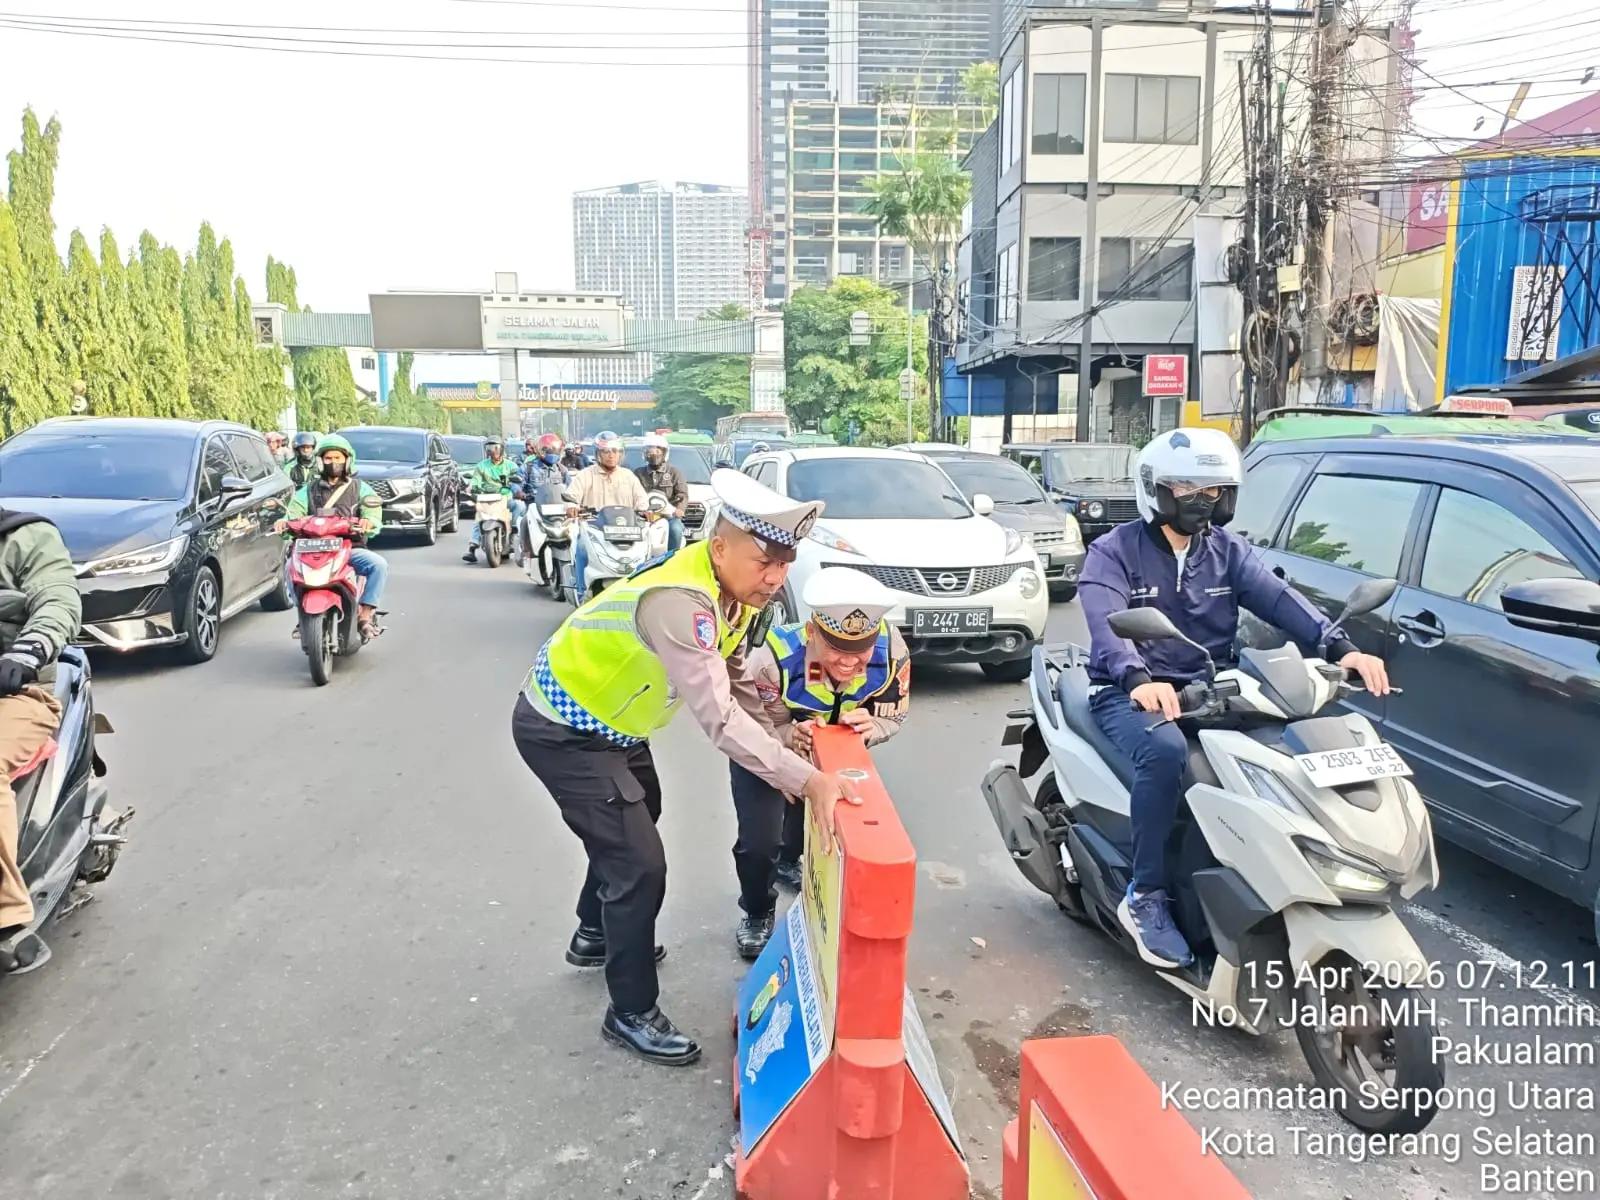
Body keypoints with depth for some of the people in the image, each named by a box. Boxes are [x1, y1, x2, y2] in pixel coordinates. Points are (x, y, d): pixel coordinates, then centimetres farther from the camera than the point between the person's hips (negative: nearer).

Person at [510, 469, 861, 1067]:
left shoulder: (731, 588, -7)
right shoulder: (681, 603, -36)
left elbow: (738, 685, 2)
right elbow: (719, 719, -42)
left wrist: (780, 757, -6)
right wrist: (808, 779, -46)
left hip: (605, 720, 10)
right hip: (561, 733, -10)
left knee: (635, 816, 29)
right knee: (640, 863, -9)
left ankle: (596, 936, 52)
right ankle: (632, 1014, 11)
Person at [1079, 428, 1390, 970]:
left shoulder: (1228, 551, 10)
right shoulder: (1113, 552, -6)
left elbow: (1280, 599, -6)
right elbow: (1107, 624, -24)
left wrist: (1340, 647, -25)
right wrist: (1138, 679, -44)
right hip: (1130, 695, -5)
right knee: (1165, 750, -36)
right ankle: (1145, 896, -20)